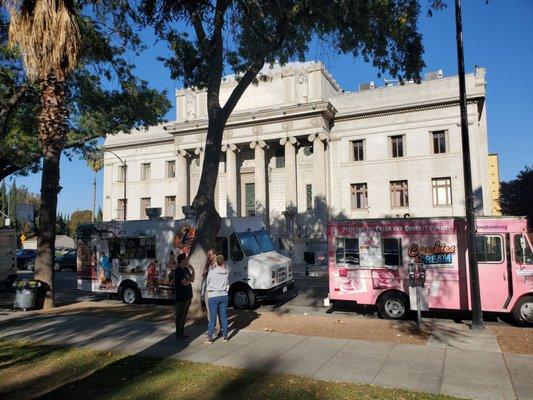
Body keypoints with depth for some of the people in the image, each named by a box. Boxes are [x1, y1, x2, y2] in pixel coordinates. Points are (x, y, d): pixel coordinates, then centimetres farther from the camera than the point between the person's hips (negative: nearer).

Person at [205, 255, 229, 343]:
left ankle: (209, 338, 7)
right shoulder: (226, 272, -2)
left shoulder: (212, 272, -11)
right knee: (224, 317, 11)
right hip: (224, 295, 3)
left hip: (213, 296, -3)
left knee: (213, 318, 2)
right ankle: (225, 336, 19)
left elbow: (208, 281, 4)